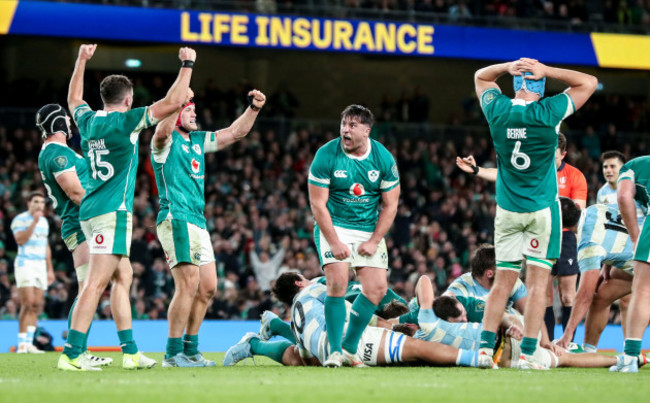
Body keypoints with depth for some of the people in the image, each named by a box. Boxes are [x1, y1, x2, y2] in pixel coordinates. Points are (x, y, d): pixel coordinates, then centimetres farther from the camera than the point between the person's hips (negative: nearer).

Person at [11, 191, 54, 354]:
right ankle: (22, 343, -11)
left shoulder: (44, 221, 17)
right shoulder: (20, 219, -3)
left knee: (36, 305, 1)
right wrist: (34, 222, -20)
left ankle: (29, 342, 4)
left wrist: (50, 269, 22)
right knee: (28, 304, -14)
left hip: (41, 266, 6)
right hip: (25, 264, -6)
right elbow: (20, 240, -18)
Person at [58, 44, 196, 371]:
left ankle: (129, 351, 14)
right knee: (97, 282, -12)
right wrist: (187, 65, -1)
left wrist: (82, 61, 42)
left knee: (123, 275, 14)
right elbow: (172, 102, -12)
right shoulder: (125, 122, -11)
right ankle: (71, 354, -18)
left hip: (91, 209, 9)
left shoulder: (87, 120, 9)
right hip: (113, 210, -9)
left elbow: (74, 99, 34)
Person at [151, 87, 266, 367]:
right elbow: (162, 132, -29)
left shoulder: (198, 141, 20)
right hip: (176, 219, -9)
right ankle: (173, 353, -14)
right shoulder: (167, 141, -4)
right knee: (189, 282, -17)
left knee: (208, 287, 8)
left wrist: (254, 108, 13)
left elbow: (234, 133, 26)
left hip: (198, 223, 9)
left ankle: (190, 349, 17)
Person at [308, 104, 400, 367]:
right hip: (334, 227, -3)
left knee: (377, 288, -6)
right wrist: (334, 242, -16)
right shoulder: (326, 155, -12)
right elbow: (318, 203, -10)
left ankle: (349, 347, 8)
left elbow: (390, 204, 1)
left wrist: (374, 241, -7)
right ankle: (335, 351, -11)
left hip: (369, 230, 3)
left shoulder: (383, 158, -5)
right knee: (338, 283, -19)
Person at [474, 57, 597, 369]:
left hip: (507, 210, 3)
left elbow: (481, 77, 19)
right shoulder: (548, 112, -12)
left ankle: (486, 347, -1)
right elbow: (588, 82, 0)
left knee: (502, 282, 8)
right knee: (537, 282, -2)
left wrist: (508, 66, 1)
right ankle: (527, 353, -7)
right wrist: (546, 70, -7)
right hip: (542, 208, -3)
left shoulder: (498, 110, -3)